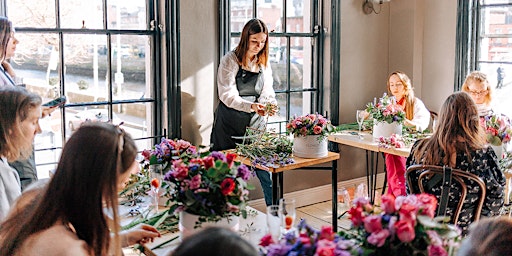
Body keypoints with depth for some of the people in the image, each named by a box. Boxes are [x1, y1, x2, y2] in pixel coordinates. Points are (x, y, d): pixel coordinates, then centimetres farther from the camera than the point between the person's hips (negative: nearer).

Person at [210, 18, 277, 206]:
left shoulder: (264, 63, 8)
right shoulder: (230, 60, -8)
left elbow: (267, 91, 4)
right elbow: (227, 95, -17)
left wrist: (269, 105, -20)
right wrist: (251, 106, -31)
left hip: (254, 124, 4)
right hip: (229, 125, -4)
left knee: (265, 170, 3)